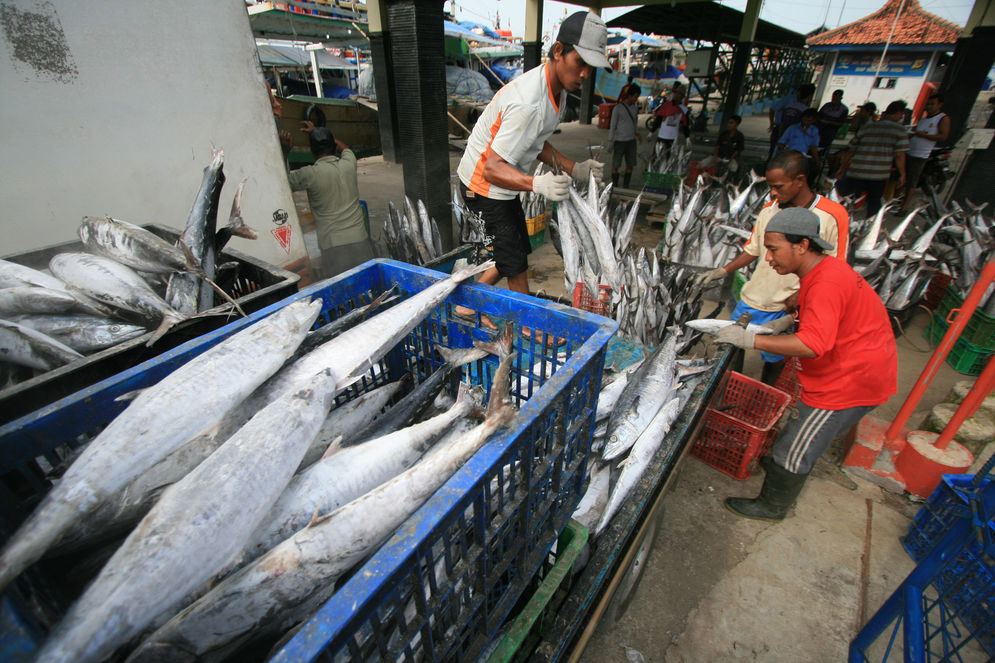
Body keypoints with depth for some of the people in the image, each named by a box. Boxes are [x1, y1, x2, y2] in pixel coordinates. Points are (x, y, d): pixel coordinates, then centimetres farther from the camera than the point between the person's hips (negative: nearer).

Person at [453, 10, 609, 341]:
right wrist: (538, 184, -51)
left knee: (518, 252, 16)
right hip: (483, 187, -10)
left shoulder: (557, 89, 2)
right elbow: (492, 169, -34)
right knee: (515, 265, -4)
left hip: (502, 186, 10)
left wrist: (573, 168, 2)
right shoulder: (529, 103, -31)